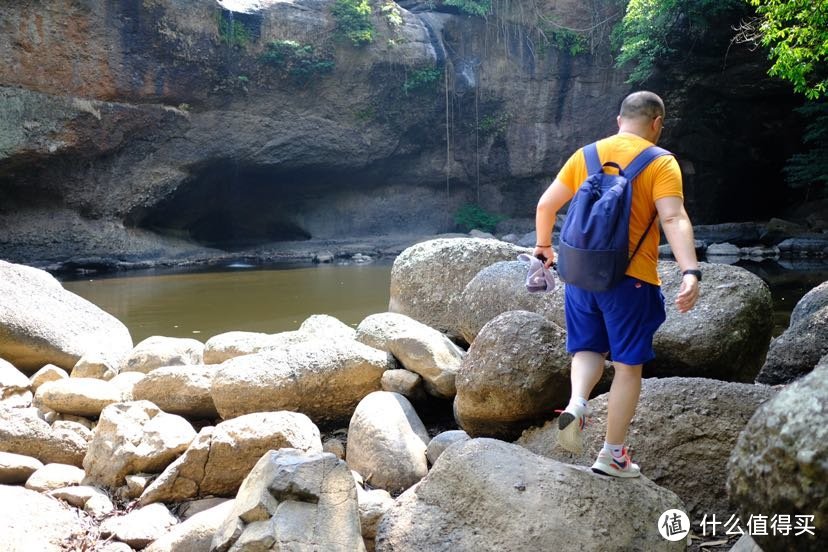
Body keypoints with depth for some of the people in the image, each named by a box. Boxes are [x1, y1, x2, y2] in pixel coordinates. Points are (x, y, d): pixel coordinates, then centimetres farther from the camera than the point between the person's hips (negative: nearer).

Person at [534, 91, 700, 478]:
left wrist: (544, 246, 26)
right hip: (629, 278, -4)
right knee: (627, 365, 8)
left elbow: (545, 205, 11)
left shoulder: (586, 154, 8)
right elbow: (674, 219, -20)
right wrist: (691, 272, -28)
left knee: (589, 348, 22)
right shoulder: (661, 163, -5)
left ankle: (576, 405, -5)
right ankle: (612, 455, 14)